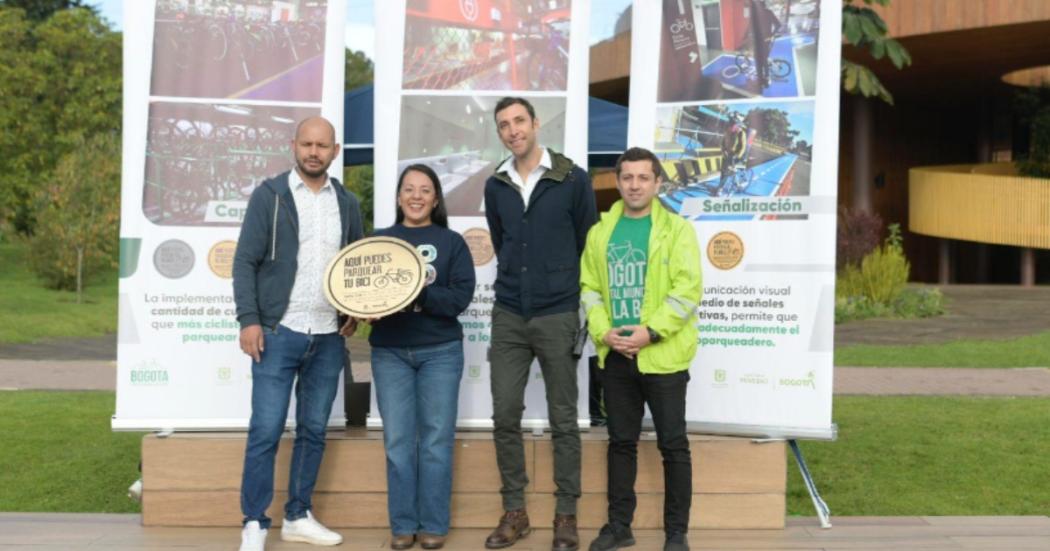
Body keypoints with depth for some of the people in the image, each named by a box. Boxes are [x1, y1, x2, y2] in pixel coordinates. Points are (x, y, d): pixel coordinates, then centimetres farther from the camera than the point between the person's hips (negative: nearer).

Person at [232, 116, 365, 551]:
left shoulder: (347, 203, 9)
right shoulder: (269, 196, -2)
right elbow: (245, 262, -4)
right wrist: (249, 319, -12)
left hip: (328, 338, 4)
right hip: (278, 333, -4)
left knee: (313, 431, 10)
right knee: (266, 431, -3)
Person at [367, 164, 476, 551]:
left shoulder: (452, 243, 5)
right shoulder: (380, 240, 9)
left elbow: (461, 297, -5)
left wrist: (420, 294, -20)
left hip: (440, 351, -1)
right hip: (389, 352, 1)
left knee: (436, 441, 2)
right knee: (398, 441, 2)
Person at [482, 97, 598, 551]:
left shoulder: (573, 180, -5)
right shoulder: (495, 186, 6)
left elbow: (589, 244, 4)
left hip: (557, 316, -3)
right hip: (508, 315, 4)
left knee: (563, 420, 4)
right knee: (505, 416, 4)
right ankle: (514, 512, 16)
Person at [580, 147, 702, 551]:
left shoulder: (677, 229, -2)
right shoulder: (600, 232, 10)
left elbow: (687, 291, -10)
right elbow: (589, 288, 8)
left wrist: (651, 331, -18)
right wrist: (603, 331, -8)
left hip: (662, 354, -4)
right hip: (615, 355, 4)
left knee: (673, 444, 2)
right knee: (621, 441, 12)